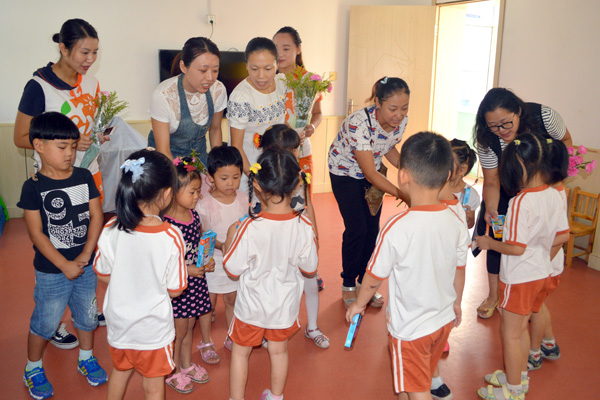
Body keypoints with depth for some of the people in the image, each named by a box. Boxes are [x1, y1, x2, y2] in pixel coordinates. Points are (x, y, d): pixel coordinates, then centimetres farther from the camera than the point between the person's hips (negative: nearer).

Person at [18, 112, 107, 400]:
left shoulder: (84, 177, -2)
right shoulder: (34, 187, -12)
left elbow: (96, 216, -2)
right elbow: (36, 233, -13)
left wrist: (85, 255, -10)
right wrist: (64, 265, -16)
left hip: (86, 265, 4)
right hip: (51, 271, -3)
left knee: (87, 314, 18)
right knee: (45, 322, 9)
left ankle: (86, 358, 41)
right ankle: (33, 369, 33)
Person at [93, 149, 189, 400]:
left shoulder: (110, 230, -17)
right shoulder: (172, 237, -25)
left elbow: (103, 276, -2)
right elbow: (175, 290, -16)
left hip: (118, 320, 3)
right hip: (153, 327, -3)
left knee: (120, 370, 30)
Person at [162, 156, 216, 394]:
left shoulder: (193, 215, 1)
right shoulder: (166, 223, -22)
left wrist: (206, 261, 1)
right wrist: (186, 269, -22)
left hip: (196, 280, 7)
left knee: (189, 327, 21)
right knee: (179, 330, 8)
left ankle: (186, 365, 40)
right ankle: (173, 372, 29)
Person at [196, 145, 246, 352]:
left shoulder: (243, 198, -4)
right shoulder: (205, 204, -19)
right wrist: (221, 245, -34)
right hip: (213, 261, -4)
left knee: (232, 300, 19)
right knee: (209, 303, 10)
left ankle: (232, 338, 38)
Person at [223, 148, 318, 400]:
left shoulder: (250, 228, -29)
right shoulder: (303, 227, -20)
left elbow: (232, 270, -18)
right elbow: (309, 268, -7)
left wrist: (230, 240, -3)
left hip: (252, 305, -3)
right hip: (285, 304, 3)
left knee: (240, 352, 21)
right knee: (279, 351, 26)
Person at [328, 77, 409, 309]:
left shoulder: (401, 121, -18)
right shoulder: (359, 123, -38)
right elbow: (370, 173, -35)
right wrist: (403, 195, -42)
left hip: (372, 171, 6)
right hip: (345, 172, -5)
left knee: (373, 228, 4)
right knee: (356, 229, -8)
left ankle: (365, 282, 23)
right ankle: (348, 285, 13)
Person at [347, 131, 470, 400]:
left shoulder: (397, 228, -29)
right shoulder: (456, 223, -11)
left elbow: (374, 277, -17)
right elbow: (459, 271, 3)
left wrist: (359, 304, 3)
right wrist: (456, 304, 21)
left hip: (410, 327, -6)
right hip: (444, 320, 6)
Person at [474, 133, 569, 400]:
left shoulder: (521, 202, -26)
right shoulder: (554, 196, -3)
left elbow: (517, 247, -25)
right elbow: (563, 235, 6)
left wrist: (488, 243, -9)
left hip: (519, 278, -8)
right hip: (542, 275, 8)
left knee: (510, 333, 9)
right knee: (521, 328, 24)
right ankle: (520, 377, 40)